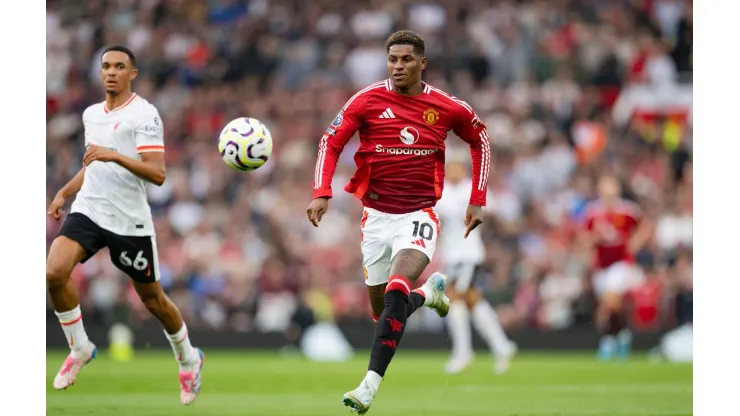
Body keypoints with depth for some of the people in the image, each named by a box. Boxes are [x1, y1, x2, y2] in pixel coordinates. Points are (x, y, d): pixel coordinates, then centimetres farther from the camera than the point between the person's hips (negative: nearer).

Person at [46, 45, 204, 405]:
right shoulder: (91, 115, 12)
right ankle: (79, 349, 1)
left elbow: (157, 174, -18)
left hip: (129, 221, -5)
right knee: (54, 274, -20)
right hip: (88, 210, 5)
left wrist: (114, 156, -27)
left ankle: (188, 359, 34)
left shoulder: (144, 114, -10)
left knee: (152, 299, 8)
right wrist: (64, 193, 17)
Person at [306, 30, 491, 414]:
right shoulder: (368, 100, -6)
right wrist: (321, 193, -18)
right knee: (382, 308, 9)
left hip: (418, 216, -2)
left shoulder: (447, 108, -3)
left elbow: (479, 139, 15)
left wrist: (477, 201, 11)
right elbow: (331, 142, -2)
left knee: (396, 289, -26)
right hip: (376, 215, 2)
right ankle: (429, 292, 46)